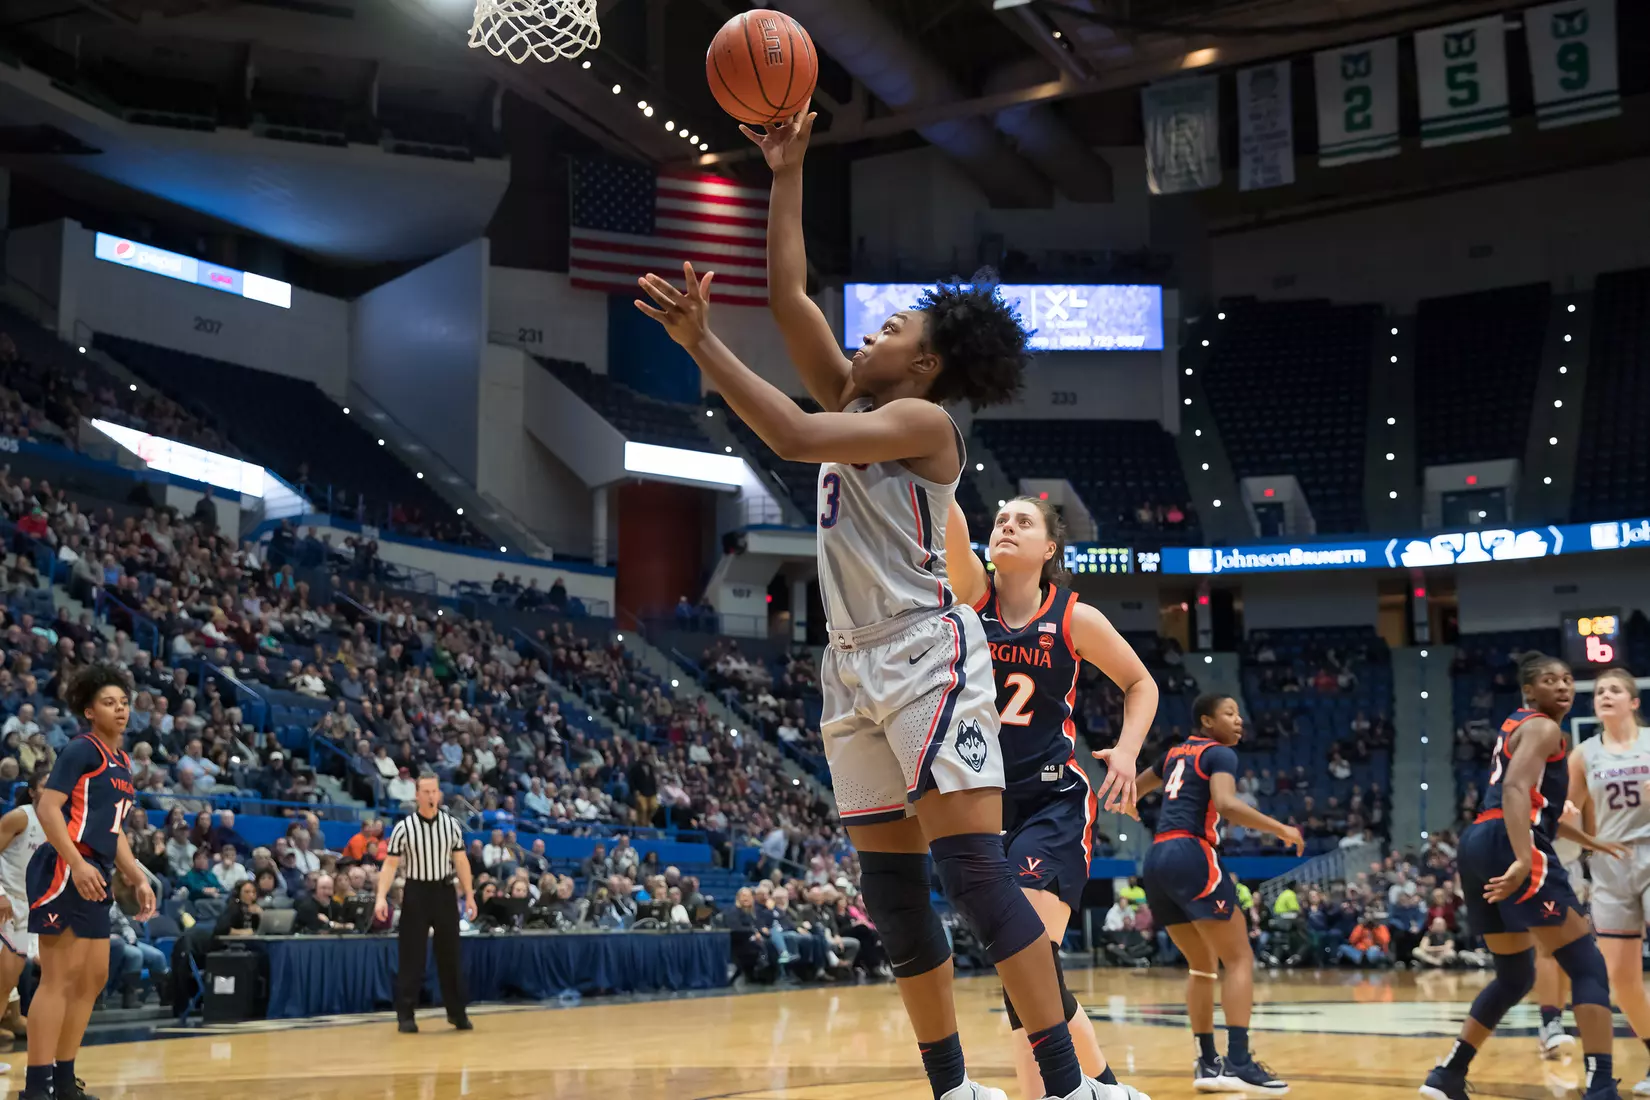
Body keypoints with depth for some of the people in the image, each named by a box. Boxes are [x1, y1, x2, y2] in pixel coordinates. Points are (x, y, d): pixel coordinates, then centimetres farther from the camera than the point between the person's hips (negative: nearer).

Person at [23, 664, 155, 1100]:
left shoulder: (123, 762, 19)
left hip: (95, 877, 9)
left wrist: (138, 879, 19)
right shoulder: (81, 750, -7)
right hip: (64, 871, -9)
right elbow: (47, 809, -16)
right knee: (59, 977, -11)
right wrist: (78, 864, -26)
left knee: (94, 978, 11)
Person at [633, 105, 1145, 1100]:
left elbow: (791, 436, -20)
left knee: (975, 870, -16)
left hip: (927, 651, -9)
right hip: (856, 663, 9)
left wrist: (702, 344, -19)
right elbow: (790, 297, 17)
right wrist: (787, 177, 16)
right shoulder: (858, 403, 17)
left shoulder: (924, 421, -7)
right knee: (892, 891, 6)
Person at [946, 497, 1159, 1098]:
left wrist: (1128, 750, -6)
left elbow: (1141, 683, 10)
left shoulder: (1075, 618, -4)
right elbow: (950, 527, -19)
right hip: (985, 801, 4)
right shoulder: (974, 591, 0)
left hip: (1052, 803, -4)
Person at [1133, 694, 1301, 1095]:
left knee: (1202, 964, 17)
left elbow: (1134, 788, 37)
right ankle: (1238, 1062, -17)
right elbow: (1225, 804, -20)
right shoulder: (1220, 754, -1)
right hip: (1190, 855, -8)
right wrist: (1281, 829, -15)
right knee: (1240, 959, -5)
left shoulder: (1176, 752, 23)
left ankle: (1208, 1062, 15)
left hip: (1157, 860, 8)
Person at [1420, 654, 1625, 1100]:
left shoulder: (1517, 725, 27)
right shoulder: (1543, 727, -2)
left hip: (1478, 844, 9)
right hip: (1508, 845, -9)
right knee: (1587, 965, -6)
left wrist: (1588, 841, 46)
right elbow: (1515, 789, -20)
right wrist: (1524, 859, -32)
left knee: (1515, 976, 19)